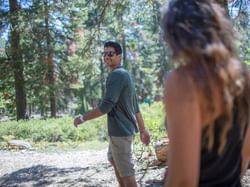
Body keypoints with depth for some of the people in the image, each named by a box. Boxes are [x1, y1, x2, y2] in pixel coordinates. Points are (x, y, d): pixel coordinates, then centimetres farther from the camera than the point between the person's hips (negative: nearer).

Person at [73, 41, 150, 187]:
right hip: (125, 129, 10)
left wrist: (83, 118, -13)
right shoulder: (124, 74, 15)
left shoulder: (116, 75, -16)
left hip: (120, 131, -10)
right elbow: (135, 106, 17)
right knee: (113, 160, 27)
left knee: (126, 171, -3)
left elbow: (106, 105, -23)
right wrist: (143, 130, 20)